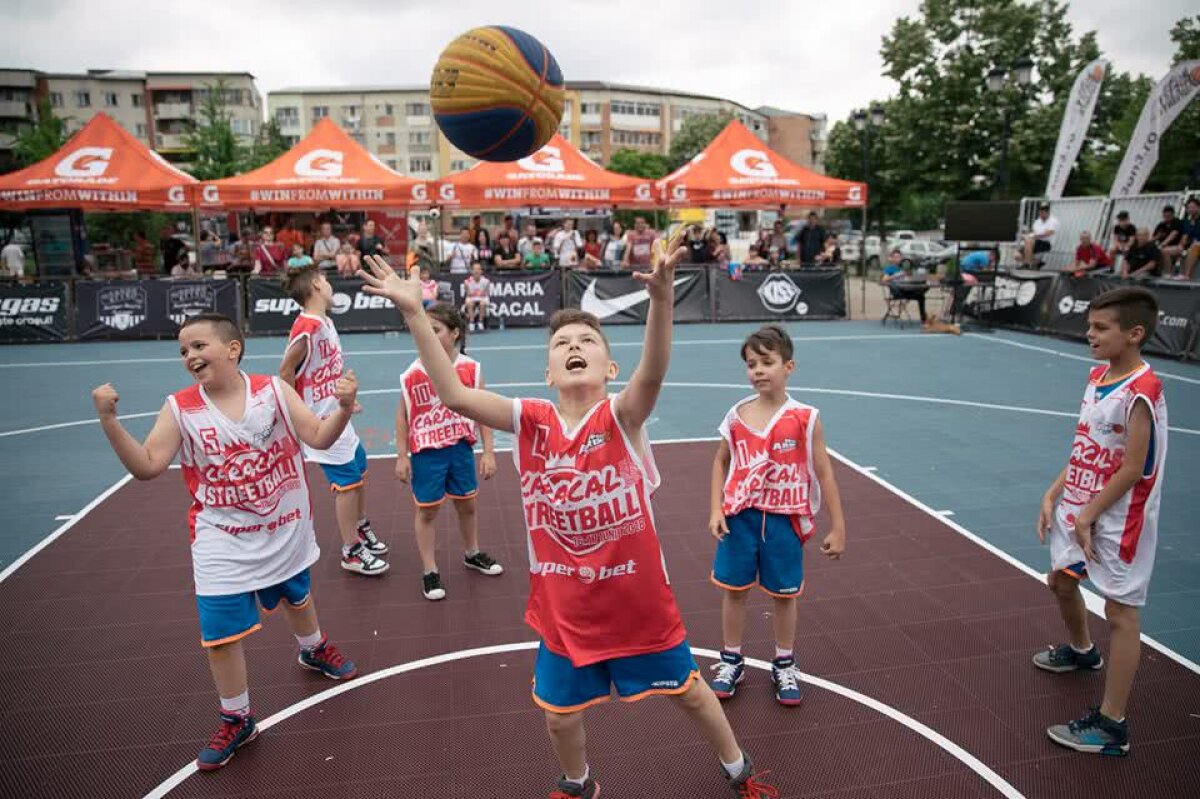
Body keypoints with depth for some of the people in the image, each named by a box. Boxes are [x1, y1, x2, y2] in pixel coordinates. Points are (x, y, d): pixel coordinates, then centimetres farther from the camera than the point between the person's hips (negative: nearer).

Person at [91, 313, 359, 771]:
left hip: (285, 531, 1)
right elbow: (146, 466, -14)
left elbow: (319, 438, -12)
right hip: (222, 544, 0)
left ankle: (313, 650, 57)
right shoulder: (179, 409, -11)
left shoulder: (273, 391, -12)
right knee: (219, 634, 1)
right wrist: (109, 420, -25)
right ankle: (237, 721, 23)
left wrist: (343, 406, -30)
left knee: (295, 598, 25)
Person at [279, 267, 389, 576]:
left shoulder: (326, 322, 5)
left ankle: (361, 529, 40)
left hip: (339, 417, 9)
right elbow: (285, 372, -19)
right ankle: (352, 551, 15)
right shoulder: (306, 328, -23)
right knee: (347, 482, -1)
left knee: (359, 469, 20)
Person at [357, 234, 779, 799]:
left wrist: (660, 295, -55)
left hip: (640, 603, -2)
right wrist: (413, 313, -25)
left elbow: (654, 372, -38)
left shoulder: (622, 417, -18)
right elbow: (453, 394, -18)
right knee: (560, 714, 19)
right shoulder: (530, 422, -10)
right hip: (564, 610, 2)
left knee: (689, 691, 19)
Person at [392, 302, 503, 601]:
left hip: (461, 448, 2)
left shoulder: (471, 369, -9)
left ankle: (472, 554, 43)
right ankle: (429, 571, 24)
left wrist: (488, 451, -3)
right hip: (426, 453, -2)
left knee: (467, 504, 18)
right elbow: (402, 415, -1)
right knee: (427, 510, 9)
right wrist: (402, 456, -2)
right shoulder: (413, 374, -11)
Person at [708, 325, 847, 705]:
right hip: (740, 517, 2)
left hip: (784, 520, -2)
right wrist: (715, 510, -1)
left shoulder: (805, 418, -10)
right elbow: (721, 462, 10)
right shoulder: (737, 416, -3)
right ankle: (732, 661, 31)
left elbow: (824, 474, -4)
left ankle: (784, 666, 33)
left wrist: (837, 527, -2)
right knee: (733, 589, 11)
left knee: (785, 594, 12)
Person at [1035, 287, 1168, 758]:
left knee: (1120, 612, 0)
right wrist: (1053, 495, 4)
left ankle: (1111, 725, 8)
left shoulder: (1140, 393, -22)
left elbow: (1131, 470, -21)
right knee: (1060, 581, 24)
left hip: (1118, 520, -9)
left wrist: (1087, 518, -15)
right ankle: (1080, 651, 53)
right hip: (1078, 507, 9)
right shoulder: (1097, 377, 4)